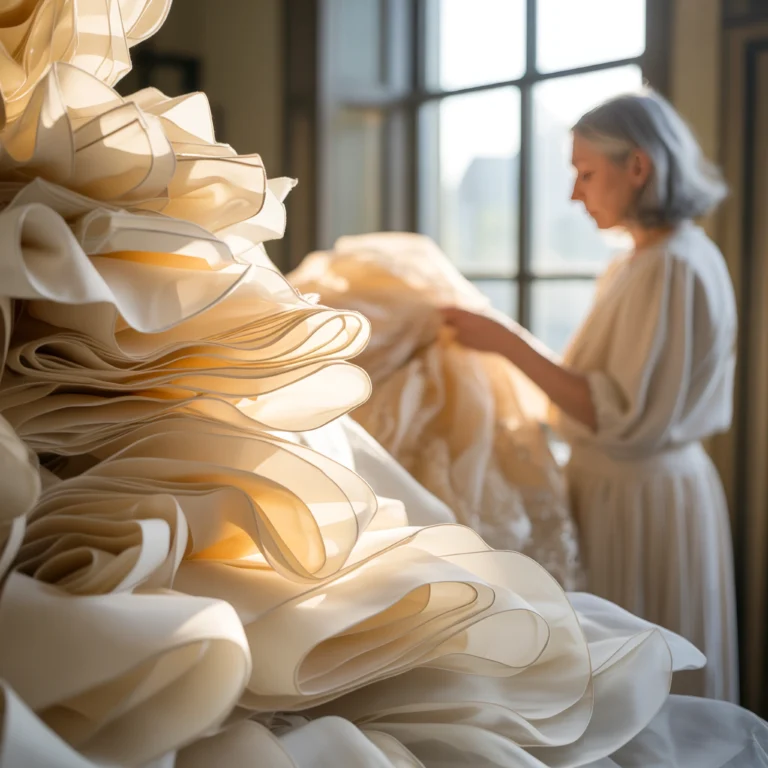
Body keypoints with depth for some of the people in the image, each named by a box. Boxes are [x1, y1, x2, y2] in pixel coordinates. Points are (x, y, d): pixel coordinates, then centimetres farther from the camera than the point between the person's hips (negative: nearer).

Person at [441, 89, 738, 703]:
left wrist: (510, 345, -22)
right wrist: (521, 345, 12)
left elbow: (622, 419, -23)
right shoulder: (640, 262, 10)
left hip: (639, 498, -10)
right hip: (641, 486, 10)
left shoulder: (671, 267, -19)